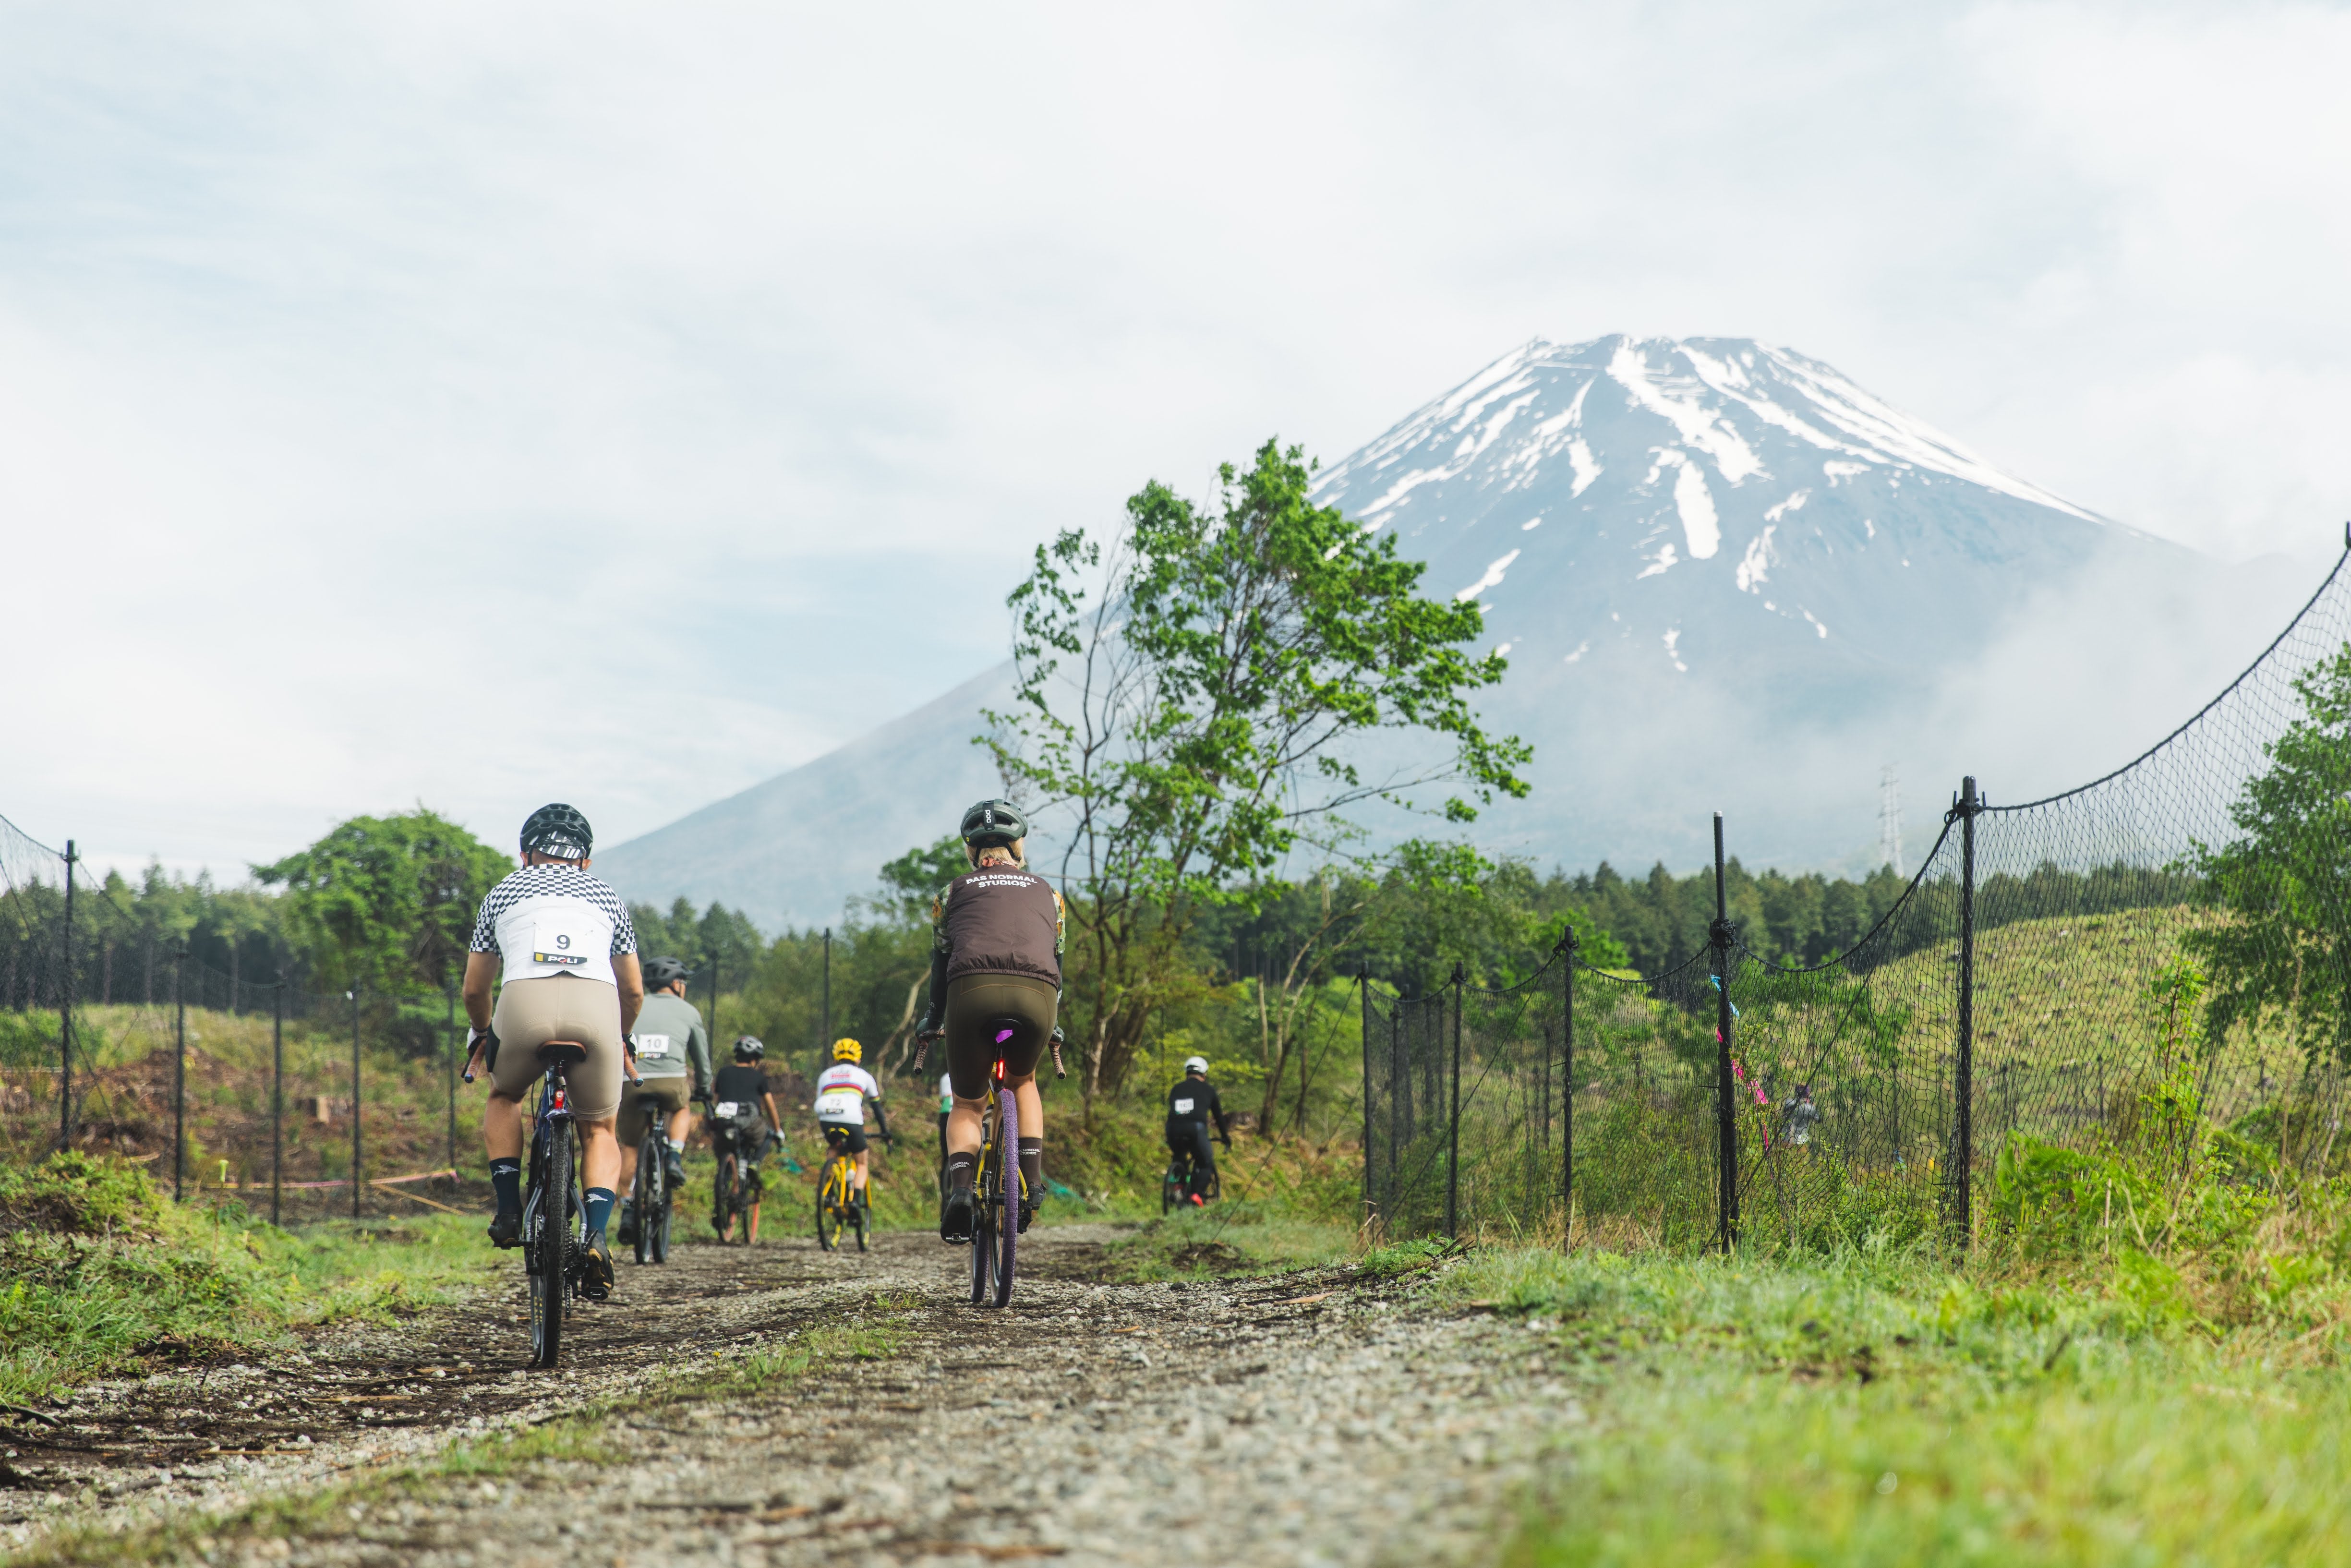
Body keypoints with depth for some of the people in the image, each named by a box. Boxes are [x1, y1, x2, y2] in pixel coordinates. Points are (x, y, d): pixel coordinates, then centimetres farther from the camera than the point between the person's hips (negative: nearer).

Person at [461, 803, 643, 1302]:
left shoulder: (504, 893, 29)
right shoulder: (605, 896, 31)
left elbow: (474, 990, 33)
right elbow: (634, 991, 35)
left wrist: (481, 1035, 53)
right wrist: (620, 1041, 54)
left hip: (526, 1003, 0)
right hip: (597, 1004, 0)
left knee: (505, 1097, 31)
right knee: (599, 1130, 20)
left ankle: (509, 1209, 14)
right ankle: (596, 1236, -2)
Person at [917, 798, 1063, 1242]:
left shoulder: (956, 890, 26)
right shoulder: (1045, 891, 30)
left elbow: (941, 963, 30)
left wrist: (933, 1022, 45)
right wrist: (1053, 1025, 49)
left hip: (973, 990, -1)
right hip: (1036, 993, 1)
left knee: (966, 1104, 17)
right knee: (1023, 1081, 31)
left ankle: (960, 1189, -10)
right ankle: (1031, 1182, 13)